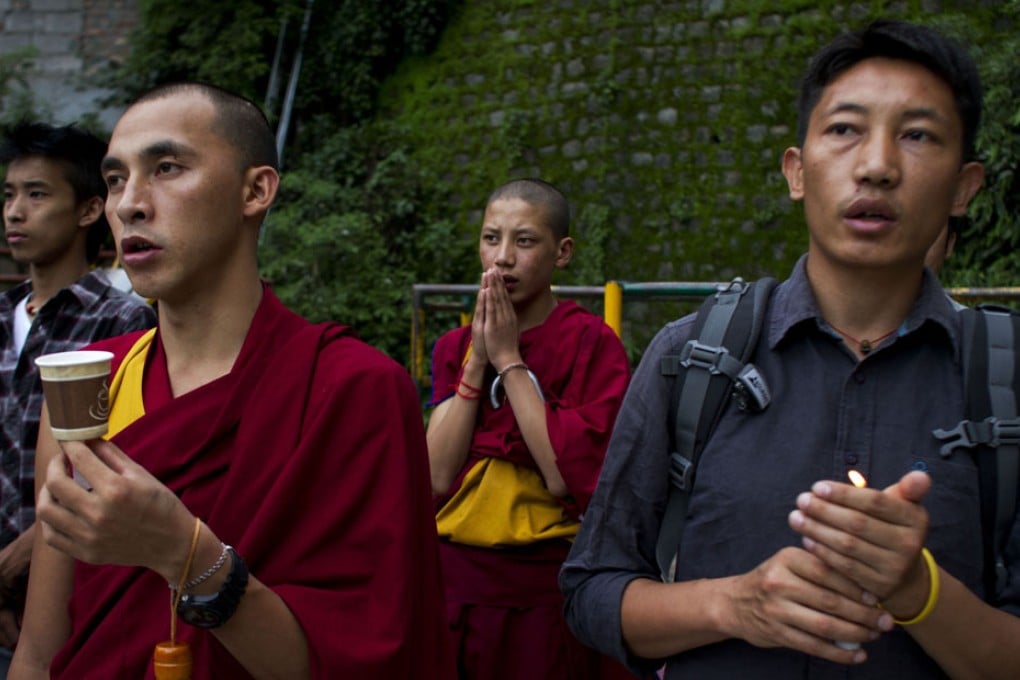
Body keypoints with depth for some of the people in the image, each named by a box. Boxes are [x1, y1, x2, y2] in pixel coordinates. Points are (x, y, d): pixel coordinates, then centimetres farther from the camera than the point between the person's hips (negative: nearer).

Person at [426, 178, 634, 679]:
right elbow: (437, 478, -6)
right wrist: (476, 361, -11)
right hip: (457, 580, 4)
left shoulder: (593, 343, -8)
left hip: (548, 586, -3)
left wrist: (508, 359, -15)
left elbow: (566, 476, -18)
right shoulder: (455, 347, 4)